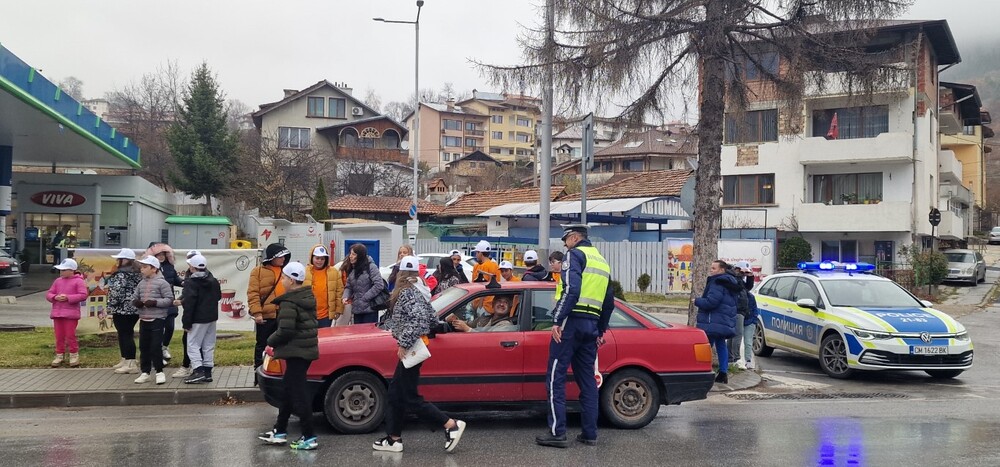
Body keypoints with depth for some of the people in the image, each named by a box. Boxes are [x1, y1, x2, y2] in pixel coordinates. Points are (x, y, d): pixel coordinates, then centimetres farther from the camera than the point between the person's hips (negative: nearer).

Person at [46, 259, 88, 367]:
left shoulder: (78, 281, -3)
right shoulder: (58, 281, 15)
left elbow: (83, 295, -13)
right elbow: (49, 294, 13)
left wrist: (68, 298, -19)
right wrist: (55, 297, -10)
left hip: (71, 313, -6)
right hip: (57, 313, 6)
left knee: (71, 335, -4)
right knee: (59, 336, 8)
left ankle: (74, 355, 6)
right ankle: (60, 355, 16)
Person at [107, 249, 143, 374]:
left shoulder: (121, 274, -14)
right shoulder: (136, 273, 12)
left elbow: (116, 292, -20)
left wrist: (111, 308, -10)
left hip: (122, 310, -9)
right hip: (134, 310, 9)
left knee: (124, 335, -5)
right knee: (127, 334, 17)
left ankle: (131, 364, -5)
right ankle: (126, 360, 26)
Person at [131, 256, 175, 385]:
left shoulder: (162, 282, -7)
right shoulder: (141, 283, 11)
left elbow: (169, 300, -11)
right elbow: (134, 297, 18)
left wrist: (155, 302, -21)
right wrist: (135, 302, -5)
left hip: (157, 319, -6)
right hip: (143, 320, 6)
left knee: (156, 346, -5)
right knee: (144, 347, 10)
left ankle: (159, 372, 8)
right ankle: (145, 372, 19)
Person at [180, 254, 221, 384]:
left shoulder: (191, 282, -15)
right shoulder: (213, 280, 9)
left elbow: (189, 304, -18)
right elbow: (218, 296, 20)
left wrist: (186, 323, -15)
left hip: (198, 319, -7)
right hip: (212, 317, 7)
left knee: (192, 344, -2)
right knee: (208, 345, 11)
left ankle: (198, 370, -14)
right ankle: (207, 371, 12)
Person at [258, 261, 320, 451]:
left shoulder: (289, 302, -18)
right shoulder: (308, 298, 11)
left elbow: (285, 330, -24)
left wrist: (271, 341, -4)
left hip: (295, 352, -10)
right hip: (308, 348, 10)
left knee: (298, 394, -5)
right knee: (289, 389, 18)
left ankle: (309, 438, -4)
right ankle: (279, 431, 26)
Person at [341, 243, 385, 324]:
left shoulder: (371, 267, -11)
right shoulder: (352, 269, 11)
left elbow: (379, 285, -17)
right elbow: (348, 286, 13)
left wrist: (364, 298, -14)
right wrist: (346, 297, -8)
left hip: (370, 309, -7)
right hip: (357, 309, 7)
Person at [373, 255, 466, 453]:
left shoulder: (407, 293, -16)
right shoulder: (416, 291, 11)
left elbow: (419, 319, -28)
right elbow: (431, 318, 12)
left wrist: (404, 344, -23)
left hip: (410, 350, -10)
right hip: (413, 348, 10)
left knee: (411, 398, -4)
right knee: (396, 393, 12)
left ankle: (452, 425, -4)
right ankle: (394, 439, 16)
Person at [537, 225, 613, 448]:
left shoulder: (575, 254, -4)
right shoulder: (602, 262, 22)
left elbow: (571, 290, -18)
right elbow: (609, 303, 24)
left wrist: (558, 321, -20)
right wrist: (601, 330, 29)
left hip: (572, 321, -8)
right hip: (592, 325, 8)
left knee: (555, 377, -5)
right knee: (587, 379, 12)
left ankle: (557, 432, -9)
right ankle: (590, 433, 12)